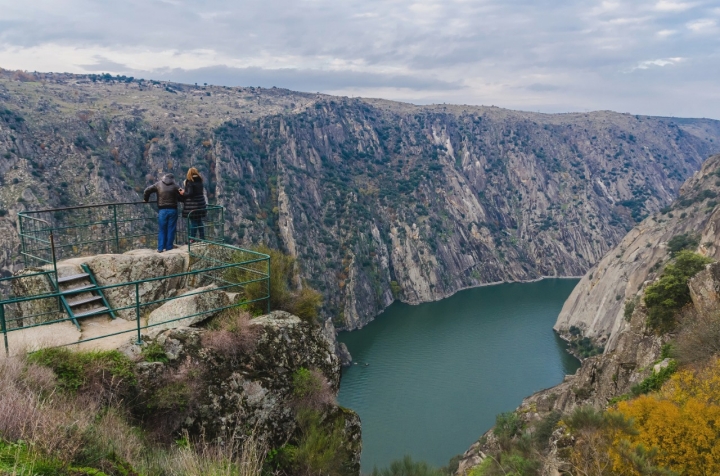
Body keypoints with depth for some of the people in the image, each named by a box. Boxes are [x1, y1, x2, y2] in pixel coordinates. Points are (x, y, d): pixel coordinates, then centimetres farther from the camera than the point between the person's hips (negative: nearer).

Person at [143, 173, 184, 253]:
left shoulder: (158, 184, 4)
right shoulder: (175, 186, 0)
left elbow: (147, 190, 4)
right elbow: (181, 198, -3)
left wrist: (145, 199, 19)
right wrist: (181, 193, 18)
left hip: (162, 210, 1)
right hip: (173, 210, -1)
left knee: (162, 230, 7)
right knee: (171, 229, 5)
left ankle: (160, 248, 5)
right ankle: (169, 247, 5)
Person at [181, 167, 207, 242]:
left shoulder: (189, 182, -14)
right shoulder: (200, 181, 6)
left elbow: (190, 193, -20)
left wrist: (183, 193, -2)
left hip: (192, 205, -7)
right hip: (201, 204, 7)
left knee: (193, 222, -1)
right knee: (199, 221, 16)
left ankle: (192, 239, 6)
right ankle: (202, 238, 21)